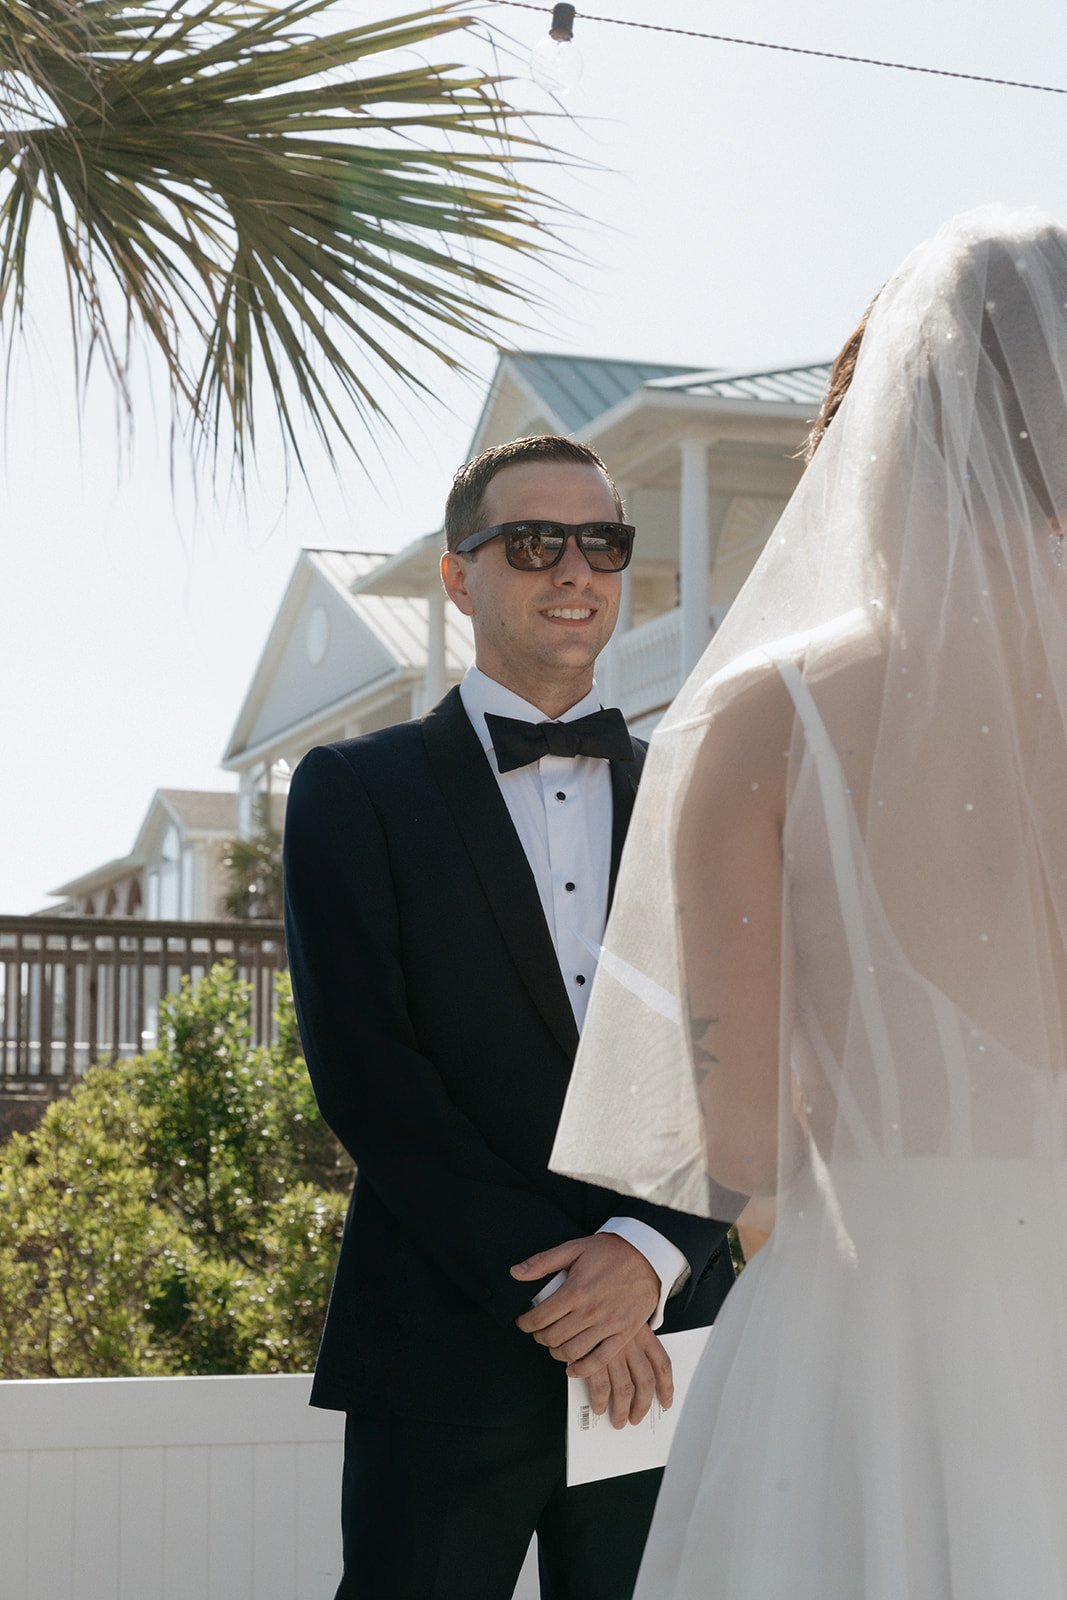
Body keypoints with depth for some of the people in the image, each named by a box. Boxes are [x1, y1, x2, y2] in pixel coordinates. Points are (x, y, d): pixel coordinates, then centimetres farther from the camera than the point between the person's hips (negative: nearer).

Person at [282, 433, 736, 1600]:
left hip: (662, 1341, 2)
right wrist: (544, 1285, -12)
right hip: (446, 1350, -2)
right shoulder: (354, 792, 4)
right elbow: (365, 1071, -6)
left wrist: (651, 1248, -12)